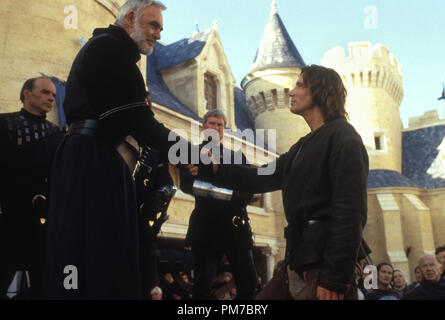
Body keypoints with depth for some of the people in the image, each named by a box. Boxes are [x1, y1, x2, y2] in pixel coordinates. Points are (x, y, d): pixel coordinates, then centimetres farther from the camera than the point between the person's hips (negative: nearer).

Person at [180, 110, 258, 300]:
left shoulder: (236, 157, 22)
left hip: (235, 225, 2)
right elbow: (185, 184, 0)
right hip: (206, 225, -2)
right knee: (202, 285, -3)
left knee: (248, 280, -5)